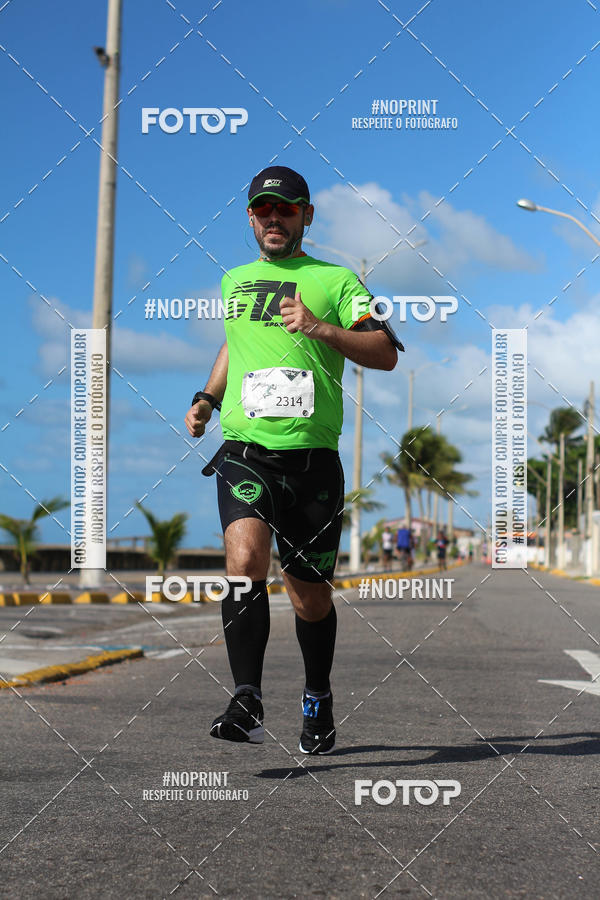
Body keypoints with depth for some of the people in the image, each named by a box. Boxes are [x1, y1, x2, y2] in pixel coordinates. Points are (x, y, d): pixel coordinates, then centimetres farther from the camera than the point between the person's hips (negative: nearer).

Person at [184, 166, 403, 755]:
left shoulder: (335, 281, 5)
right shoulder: (234, 281, 18)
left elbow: (386, 353, -5)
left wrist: (320, 328, -19)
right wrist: (208, 398, 22)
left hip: (312, 455, -2)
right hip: (244, 448, 2)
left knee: (308, 594, 5)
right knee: (245, 558, -24)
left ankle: (318, 701, 30)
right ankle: (247, 705, -26)